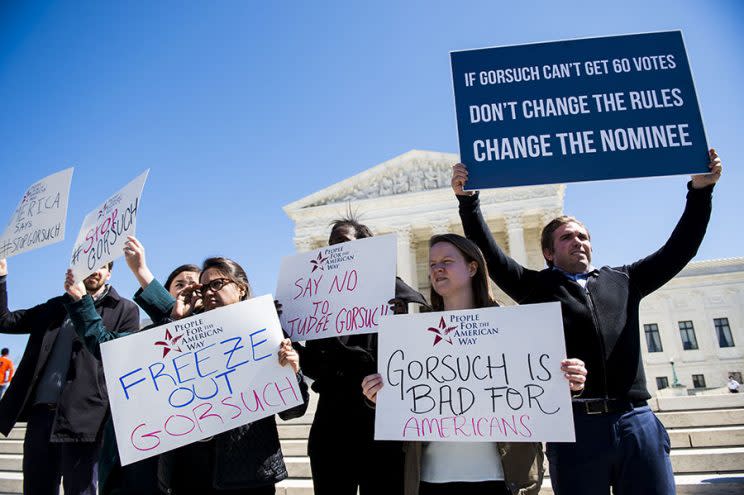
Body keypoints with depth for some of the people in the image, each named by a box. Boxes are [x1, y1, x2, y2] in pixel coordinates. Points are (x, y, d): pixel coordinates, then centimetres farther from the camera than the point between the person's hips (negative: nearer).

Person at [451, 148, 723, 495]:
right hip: (573, 425, -2)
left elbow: (678, 250, 19)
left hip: (636, 422, 3)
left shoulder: (622, 281, 18)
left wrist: (700, 190, 15)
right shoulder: (536, 287, 10)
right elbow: (490, 255, 1)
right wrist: (467, 200, -8)